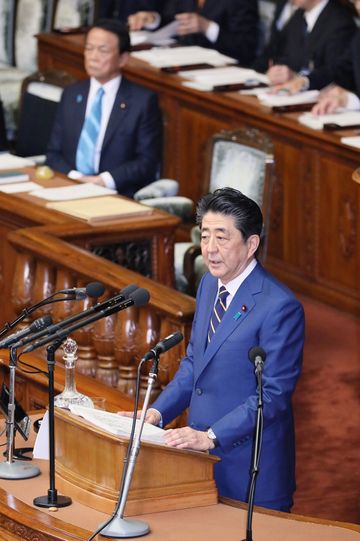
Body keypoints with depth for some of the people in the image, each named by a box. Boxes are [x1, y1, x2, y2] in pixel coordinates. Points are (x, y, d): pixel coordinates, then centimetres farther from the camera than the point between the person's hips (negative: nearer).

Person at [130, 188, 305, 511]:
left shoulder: (280, 307, -18)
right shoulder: (209, 285, 9)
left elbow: (274, 394, -19)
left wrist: (211, 436, -24)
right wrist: (157, 412, 5)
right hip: (202, 460, 7)